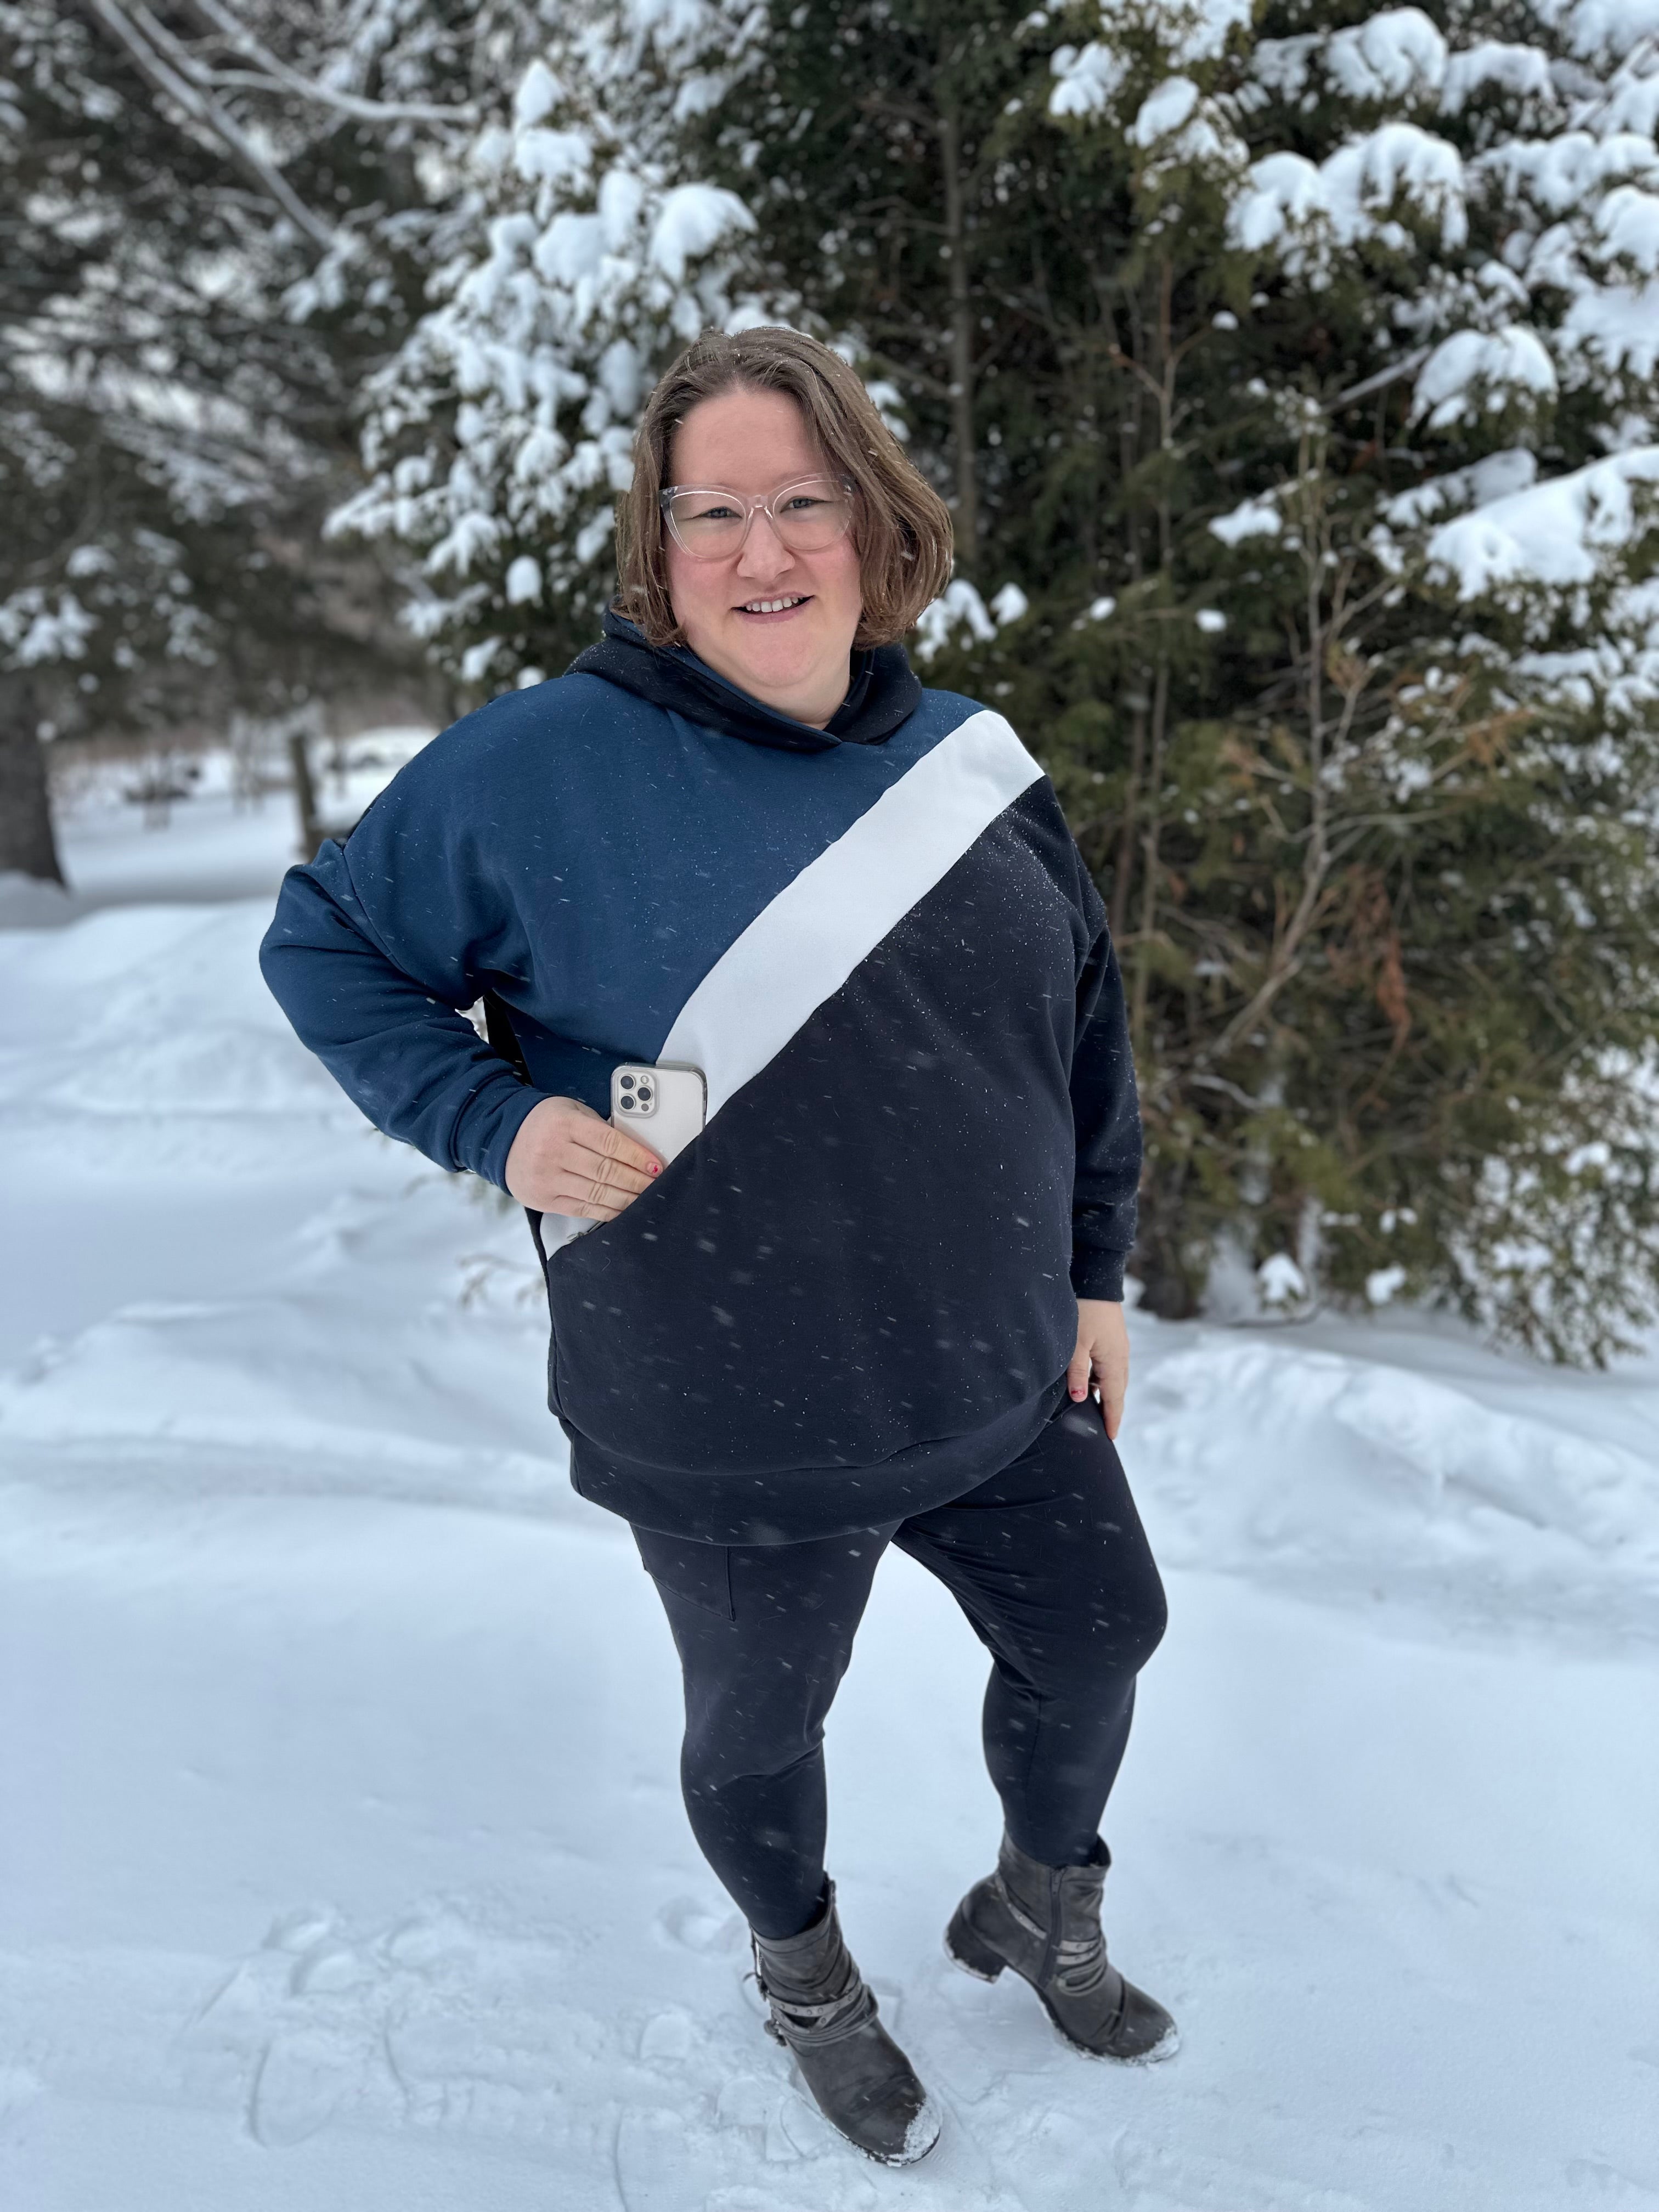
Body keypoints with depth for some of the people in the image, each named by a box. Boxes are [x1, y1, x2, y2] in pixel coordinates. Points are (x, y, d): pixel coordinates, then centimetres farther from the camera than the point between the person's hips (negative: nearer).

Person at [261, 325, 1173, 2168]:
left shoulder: (971, 766, -1)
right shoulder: (544, 766, -16)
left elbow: (1086, 1035, 9)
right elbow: (324, 945, -6)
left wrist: (1095, 1269, 11)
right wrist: (493, 1119, -21)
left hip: (1008, 1393, 5)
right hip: (735, 1443, -4)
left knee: (1097, 1642, 22)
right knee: (759, 1735, 20)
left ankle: (1041, 1907, 56)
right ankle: (806, 1980, 55)